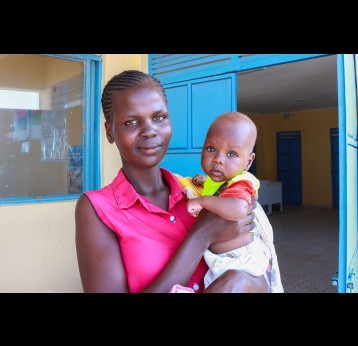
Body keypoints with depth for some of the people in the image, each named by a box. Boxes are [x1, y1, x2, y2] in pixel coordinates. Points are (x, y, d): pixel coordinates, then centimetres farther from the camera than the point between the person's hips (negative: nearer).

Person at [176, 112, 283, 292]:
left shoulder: (239, 185, -26)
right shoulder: (216, 180, 0)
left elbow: (238, 209, -48)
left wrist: (203, 200, -38)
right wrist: (204, 182, 4)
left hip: (239, 260, -8)